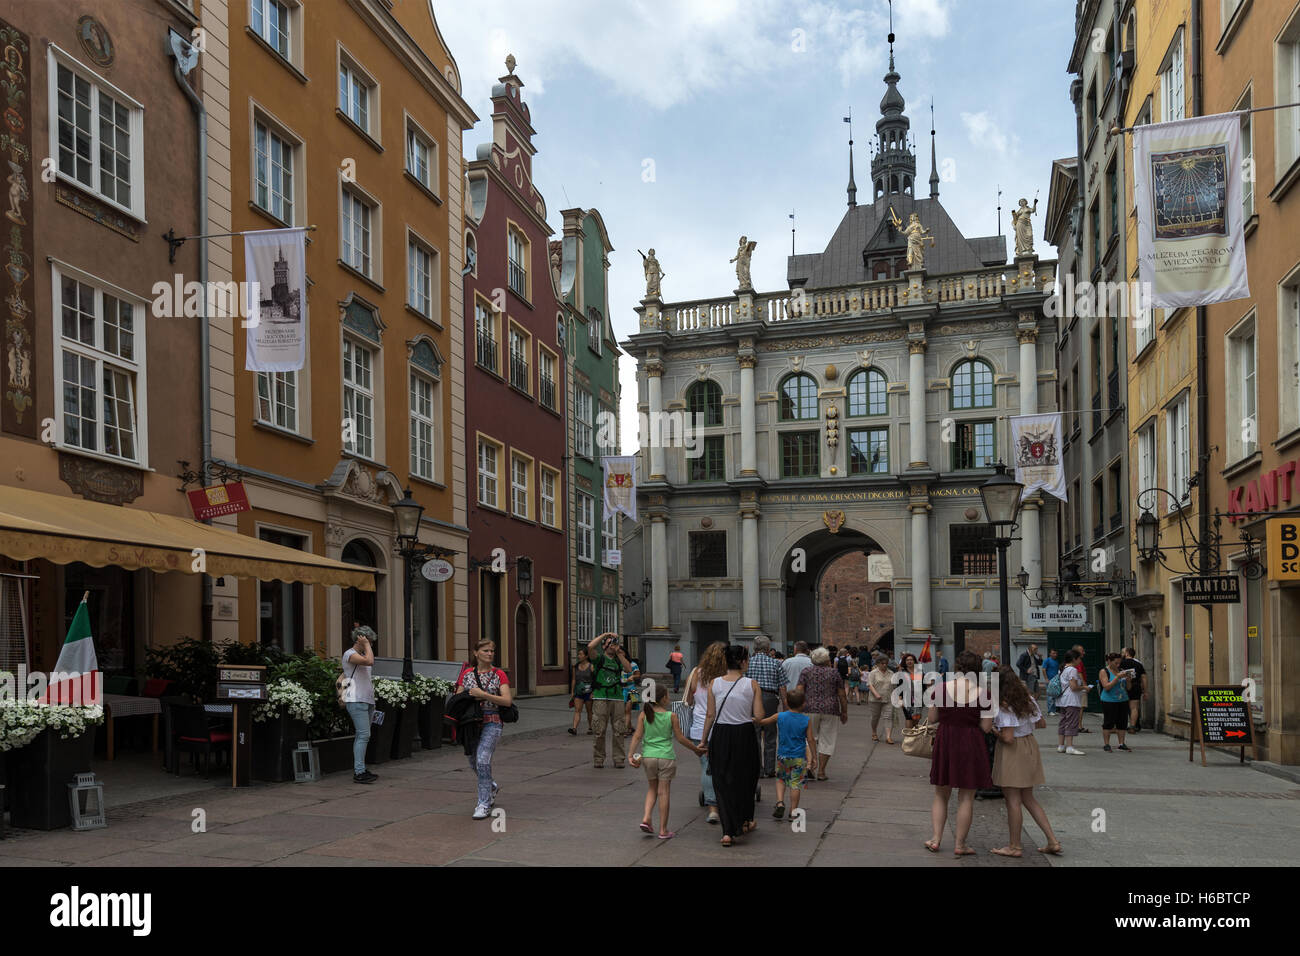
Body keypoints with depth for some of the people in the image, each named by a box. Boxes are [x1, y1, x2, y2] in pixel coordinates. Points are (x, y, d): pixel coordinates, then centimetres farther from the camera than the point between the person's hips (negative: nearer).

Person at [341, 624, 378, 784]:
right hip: (356, 700, -10)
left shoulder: (362, 655, 22)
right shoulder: (349, 654, -9)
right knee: (363, 735, -16)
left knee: (362, 736, 9)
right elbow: (370, 661, -26)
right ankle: (359, 772, -18)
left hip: (367, 701, 10)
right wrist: (366, 645, -13)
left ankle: (359, 770, 12)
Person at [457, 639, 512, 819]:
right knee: (474, 762, 14)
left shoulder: (499, 675, 0)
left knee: (482, 760, -17)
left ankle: (484, 804, -8)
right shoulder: (466, 674, 7)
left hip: (491, 723, -4)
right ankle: (492, 787, 43)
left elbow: (507, 701, -10)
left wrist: (483, 695, -17)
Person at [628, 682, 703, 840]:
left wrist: (632, 755, -2)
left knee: (652, 788, 21)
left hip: (648, 756, 3)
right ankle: (663, 830, 9)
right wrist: (695, 749, 11)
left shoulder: (644, 715, -1)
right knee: (664, 792, 4)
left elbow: (637, 736, -5)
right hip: (666, 757, -3)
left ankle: (646, 818, 4)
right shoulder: (671, 716, -6)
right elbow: (680, 738, -2)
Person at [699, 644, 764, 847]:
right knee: (745, 778, 20)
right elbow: (759, 716, -9)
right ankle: (745, 822, 37)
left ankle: (728, 832, -1)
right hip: (744, 735, -1)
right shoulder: (752, 685, -7)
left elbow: (710, 715, -1)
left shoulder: (714, 684, -3)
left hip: (720, 736, 1)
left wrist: (704, 740, 8)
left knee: (722, 782, 7)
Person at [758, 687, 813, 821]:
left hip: (782, 756, 1)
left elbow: (762, 722, 6)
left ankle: (780, 802, 2)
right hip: (799, 758, -1)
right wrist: (813, 756, 6)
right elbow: (810, 739, -3)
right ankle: (793, 810, 10)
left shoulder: (779, 717, -5)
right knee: (796, 784, 6)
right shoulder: (807, 720, -7)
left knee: (781, 780, 19)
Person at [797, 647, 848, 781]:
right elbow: (842, 695, 6)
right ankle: (821, 771, 6)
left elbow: (799, 691, -2)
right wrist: (844, 712, 14)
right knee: (826, 741, 7)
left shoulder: (806, 671, 6)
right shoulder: (834, 673, 6)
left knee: (809, 739, 9)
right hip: (830, 710, 0)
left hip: (810, 709, 1)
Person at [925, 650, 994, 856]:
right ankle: (960, 845, 14)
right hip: (971, 745, -1)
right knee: (966, 798, 9)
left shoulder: (942, 688, -6)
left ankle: (936, 839, 13)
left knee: (941, 794, 17)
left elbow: (932, 718, 1)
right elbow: (986, 727, -7)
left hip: (945, 743, 2)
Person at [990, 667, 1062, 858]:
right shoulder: (1028, 699, 3)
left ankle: (1014, 846, 11)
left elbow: (1008, 738, -22)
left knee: (1013, 800, 2)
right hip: (1030, 746, 8)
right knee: (1028, 799, 17)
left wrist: (995, 730, -5)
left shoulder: (1004, 707, -20)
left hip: (1012, 752, -8)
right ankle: (1053, 841, 14)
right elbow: (1042, 724, 11)